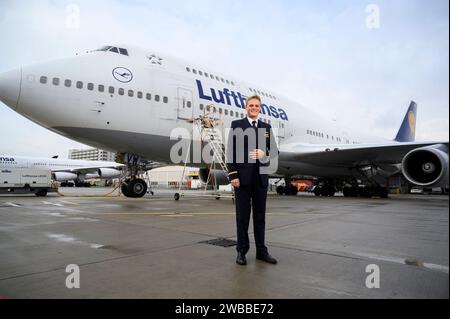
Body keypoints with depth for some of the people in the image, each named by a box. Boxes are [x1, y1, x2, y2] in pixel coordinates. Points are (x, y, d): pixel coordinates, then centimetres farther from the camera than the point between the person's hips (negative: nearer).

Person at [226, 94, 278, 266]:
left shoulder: (267, 127, 13)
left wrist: (264, 153, -12)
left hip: (261, 177, 4)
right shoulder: (236, 125, 2)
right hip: (242, 177, -3)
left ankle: (261, 250, 21)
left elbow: (275, 150, 10)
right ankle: (242, 251, 16)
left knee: (260, 215, 10)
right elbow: (231, 152, -4)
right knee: (242, 215, 5)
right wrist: (233, 175, -11)